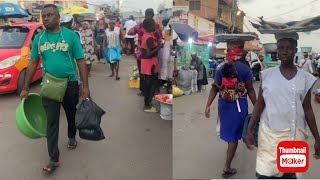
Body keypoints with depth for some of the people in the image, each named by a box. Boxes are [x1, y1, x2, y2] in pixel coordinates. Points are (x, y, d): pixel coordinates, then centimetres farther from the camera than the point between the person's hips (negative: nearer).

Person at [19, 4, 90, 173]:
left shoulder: (71, 35, -7)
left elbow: (81, 62, -6)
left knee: (72, 115, 18)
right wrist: (25, 88, 5)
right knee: (52, 121, 1)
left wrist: (85, 86, -11)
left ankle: (72, 137, 46)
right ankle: (54, 159, 7)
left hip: (70, 84, -1)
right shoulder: (38, 38, 1)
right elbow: (32, 63, 6)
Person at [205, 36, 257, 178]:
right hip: (239, 104, -3)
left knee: (229, 129, 27)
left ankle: (230, 150, 55)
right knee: (233, 134, 4)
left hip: (224, 103, 3)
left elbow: (215, 88, -8)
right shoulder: (245, 69, -9)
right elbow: (250, 90, -9)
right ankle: (227, 168, 4)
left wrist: (208, 105, -7)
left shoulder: (221, 69, -3)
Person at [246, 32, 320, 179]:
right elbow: (259, 105, 2)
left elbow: (307, 110, 5)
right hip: (269, 133, -1)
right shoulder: (267, 75, -2)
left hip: (294, 135, 1)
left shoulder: (305, 78, 0)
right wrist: (249, 129, -3)